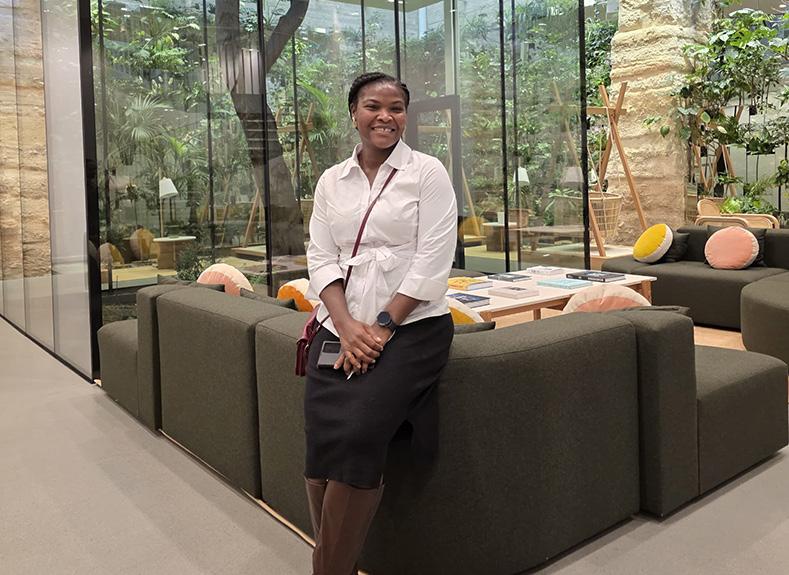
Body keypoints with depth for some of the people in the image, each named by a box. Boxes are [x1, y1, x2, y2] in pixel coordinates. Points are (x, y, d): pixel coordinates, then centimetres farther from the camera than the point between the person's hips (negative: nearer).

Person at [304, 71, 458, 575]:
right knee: (323, 437, -15)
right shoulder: (332, 181, 14)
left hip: (411, 327, -4)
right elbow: (321, 257, 8)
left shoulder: (428, 173, 3)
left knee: (356, 435, -21)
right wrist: (346, 325, -9)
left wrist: (382, 326, -12)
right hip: (342, 327, 4)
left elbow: (433, 260, -6)